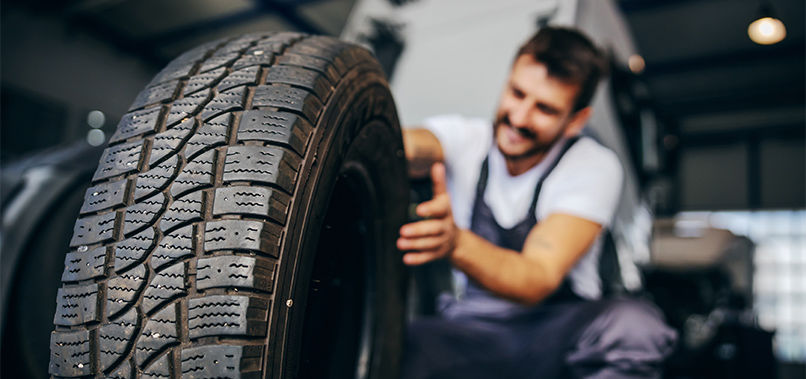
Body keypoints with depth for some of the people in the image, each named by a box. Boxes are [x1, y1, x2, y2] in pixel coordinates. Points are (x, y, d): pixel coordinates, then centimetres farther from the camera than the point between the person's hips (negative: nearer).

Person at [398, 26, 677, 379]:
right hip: (469, 333, 0)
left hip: (558, 336, 0)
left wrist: (456, 243, -44)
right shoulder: (463, 138, -3)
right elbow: (409, 146, -28)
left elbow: (538, 281, -24)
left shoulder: (593, 167, -11)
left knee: (633, 324, -33)